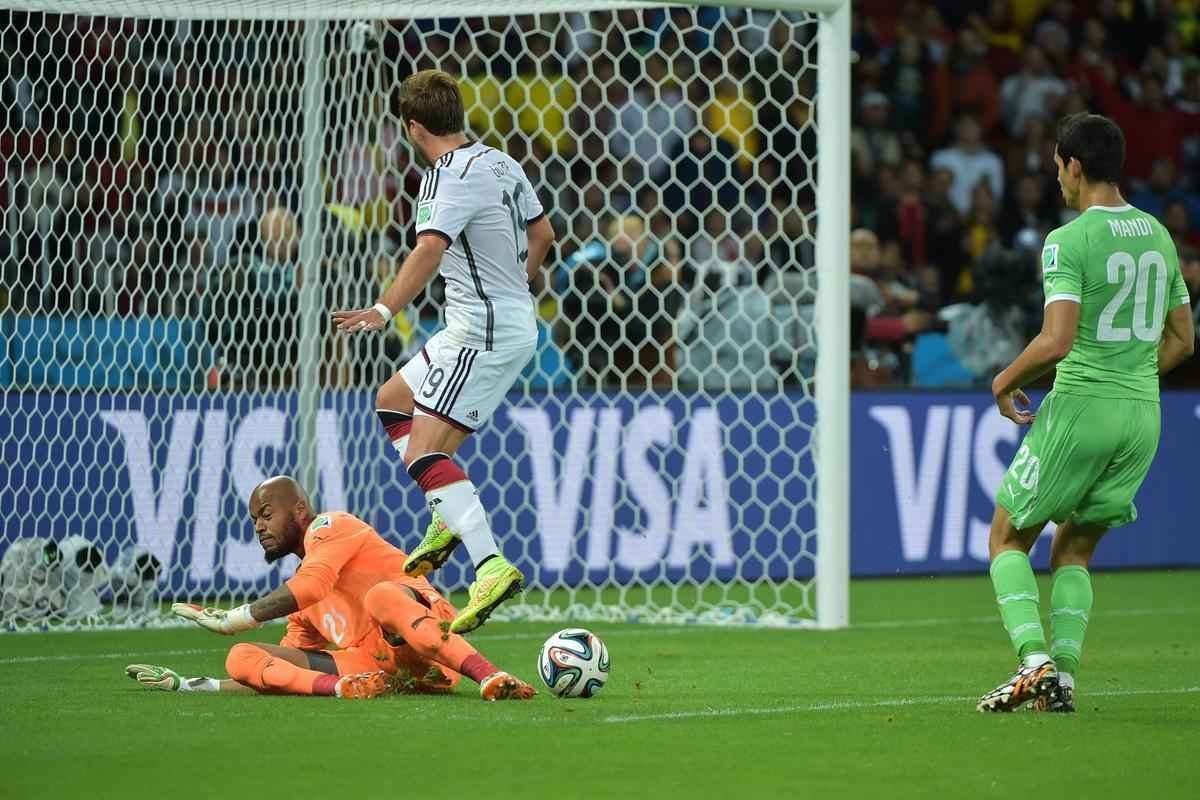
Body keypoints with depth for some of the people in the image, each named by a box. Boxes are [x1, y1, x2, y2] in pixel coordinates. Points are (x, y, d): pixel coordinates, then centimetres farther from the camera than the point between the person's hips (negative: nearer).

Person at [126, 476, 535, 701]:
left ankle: (491, 678, -48)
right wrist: (185, 685, 27)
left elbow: (311, 585, -10)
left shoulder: (331, 526, 9)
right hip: (372, 666, 7)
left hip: (421, 651, -7)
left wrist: (234, 619, -8)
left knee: (382, 595, -40)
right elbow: (282, 669, 30)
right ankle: (346, 687, -35)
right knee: (241, 658, -5)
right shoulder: (303, 613, 32)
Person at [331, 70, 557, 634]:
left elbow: (429, 251, -34)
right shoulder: (500, 163, 10)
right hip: (513, 319, 10)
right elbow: (541, 234, 22)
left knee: (424, 454, -16)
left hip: (484, 333, -10)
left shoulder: (450, 179, -18)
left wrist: (384, 311, -43)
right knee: (392, 402, 23)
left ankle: (492, 566, -27)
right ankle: (449, 522, 19)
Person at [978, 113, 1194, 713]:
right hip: (1143, 414, 6)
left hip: (1079, 409, -6)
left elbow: (1057, 340, -21)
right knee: (1074, 548, 17)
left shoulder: (1068, 242, -12)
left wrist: (1006, 382, -5)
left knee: (1008, 538, 9)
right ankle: (1062, 673, 3)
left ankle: (1035, 661, -8)